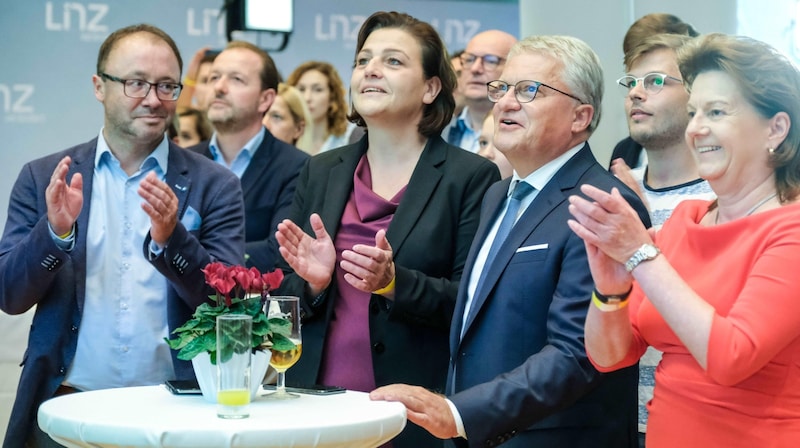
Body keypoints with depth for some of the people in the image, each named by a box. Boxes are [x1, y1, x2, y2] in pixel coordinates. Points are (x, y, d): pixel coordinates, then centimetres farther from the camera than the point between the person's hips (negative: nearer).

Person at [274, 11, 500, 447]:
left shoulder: (471, 176, -3)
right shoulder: (320, 172, 9)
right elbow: (283, 303, 11)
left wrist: (395, 283, -22)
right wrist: (312, 282, -10)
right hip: (317, 401, 4)